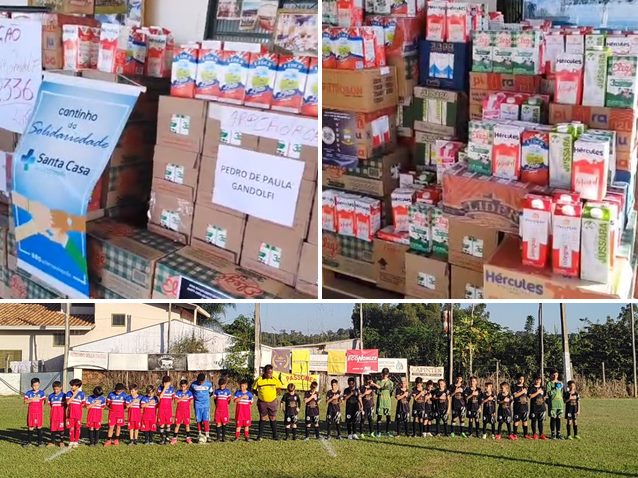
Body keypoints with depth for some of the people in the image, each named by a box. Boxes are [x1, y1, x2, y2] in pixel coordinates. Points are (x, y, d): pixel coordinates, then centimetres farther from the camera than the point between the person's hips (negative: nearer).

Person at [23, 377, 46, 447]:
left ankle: (40, 441, 9)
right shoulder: (28, 393, 4)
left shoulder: (41, 393, 3)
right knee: (30, 427, 5)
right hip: (31, 412, 1)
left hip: (39, 412, -1)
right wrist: (32, 400, -15)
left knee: (39, 426, 2)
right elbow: (25, 401, -4)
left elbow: (43, 402, 5)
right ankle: (29, 441, 13)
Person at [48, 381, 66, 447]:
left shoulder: (63, 395, -3)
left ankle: (61, 442, 7)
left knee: (61, 428, -2)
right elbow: (50, 405, 15)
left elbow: (65, 405, 2)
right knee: (53, 428, 4)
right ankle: (52, 442, 11)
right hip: (53, 414, 3)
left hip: (61, 414, -3)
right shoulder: (51, 396, 6)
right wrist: (54, 409, 4)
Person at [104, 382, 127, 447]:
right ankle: (109, 440, 3)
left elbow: (126, 404, 8)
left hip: (120, 413, 1)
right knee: (111, 426, -2)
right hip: (112, 413, -1)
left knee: (118, 426, 7)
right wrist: (109, 407, -4)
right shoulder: (111, 394, -3)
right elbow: (107, 403, 8)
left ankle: (116, 439, 19)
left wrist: (123, 408, -3)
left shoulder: (124, 395, -2)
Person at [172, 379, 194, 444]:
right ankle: (174, 438, 5)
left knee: (187, 424, 5)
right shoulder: (178, 392, 1)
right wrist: (183, 398, -15)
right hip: (179, 410, 0)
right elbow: (176, 400, -7)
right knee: (177, 424, 0)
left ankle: (188, 438, 16)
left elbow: (191, 402, 2)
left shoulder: (189, 393, 1)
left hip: (186, 410, 0)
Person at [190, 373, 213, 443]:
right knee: (198, 420, 4)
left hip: (206, 405, -1)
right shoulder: (193, 384, -7)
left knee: (206, 420, -9)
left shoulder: (209, 384, -5)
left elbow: (210, 392, 13)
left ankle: (207, 435, -7)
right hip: (198, 405, 1)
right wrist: (195, 398, 7)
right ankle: (199, 434, 17)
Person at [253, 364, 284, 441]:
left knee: (273, 418, 6)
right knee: (262, 418, 5)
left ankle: (275, 435, 12)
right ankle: (260, 435, 13)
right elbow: (254, 389, 2)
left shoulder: (275, 379, -4)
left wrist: (274, 394, 4)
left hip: (272, 402, 1)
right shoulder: (259, 380, -10)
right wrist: (259, 395, -1)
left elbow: (279, 387, 11)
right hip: (262, 402, -1)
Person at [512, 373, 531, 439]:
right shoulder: (514, 386, -2)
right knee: (516, 420, -1)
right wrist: (522, 392, -15)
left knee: (525, 420, 6)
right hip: (517, 406, -4)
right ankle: (515, 434, 5)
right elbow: (514, 395, -14)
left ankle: (526, 434, 11)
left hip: (525, 406, 4)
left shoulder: (525, 386, 13)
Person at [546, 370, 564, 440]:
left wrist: (563, 402, 17)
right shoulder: (549, 383, -2)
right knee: (553, 418, -3)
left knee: (558, 418, 6)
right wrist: (556, 389, -17)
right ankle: (553, 434, 1)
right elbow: (548, 393, -11)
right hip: (552, 403, -5)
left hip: (560, 403, 5)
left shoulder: (560, 383, 15)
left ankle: (558, 433, 11)